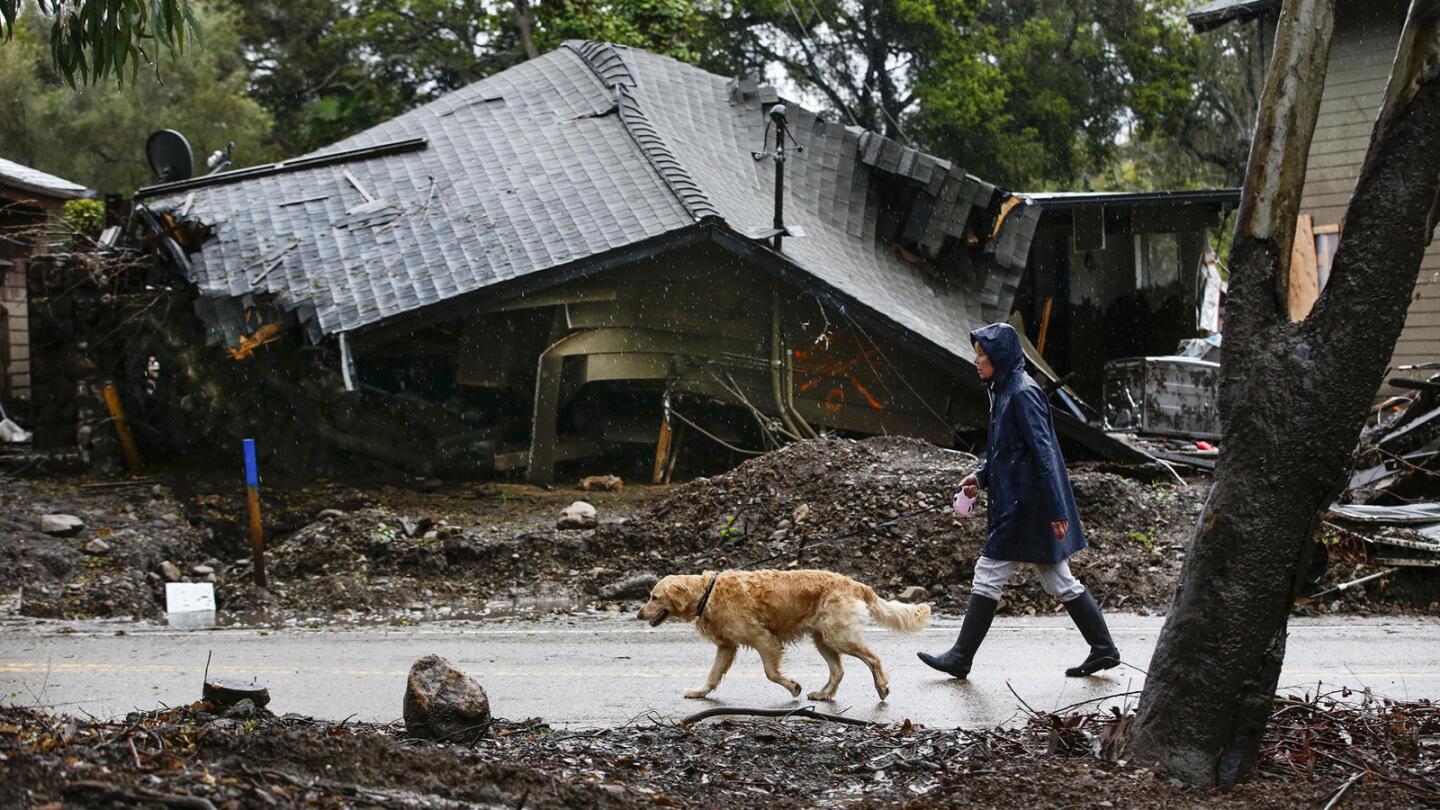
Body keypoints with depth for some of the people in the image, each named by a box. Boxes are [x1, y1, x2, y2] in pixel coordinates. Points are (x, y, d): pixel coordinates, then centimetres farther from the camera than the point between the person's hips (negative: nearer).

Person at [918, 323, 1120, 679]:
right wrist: (981, 476, 8)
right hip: (1016, 500, 10)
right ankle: (1104, 649, 17)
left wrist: (1057, 511, -23)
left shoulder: (1022, 393, -17)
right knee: (1059, 580, 13)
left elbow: (1044, 452, -21)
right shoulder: (1005, 390, 13)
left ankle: (960, 658, 4)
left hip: (1024, 504, -10)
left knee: (988, 574, -3)